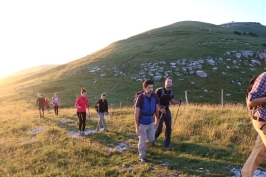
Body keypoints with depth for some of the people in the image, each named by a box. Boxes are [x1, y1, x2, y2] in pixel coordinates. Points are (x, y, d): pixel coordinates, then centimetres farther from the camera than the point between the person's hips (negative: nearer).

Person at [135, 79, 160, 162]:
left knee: (151, 139, 13)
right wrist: (137, 127, -20)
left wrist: (157, 120, 11)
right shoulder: (140, 97, -22)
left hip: (151, 121, 5)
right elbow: (136, 113, -19)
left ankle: (142, 149, 41)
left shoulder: (154, 96, -8)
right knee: (142, 140, 3)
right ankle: (142, 157, 24)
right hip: (142, 122, -5)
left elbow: (157, 108, 6)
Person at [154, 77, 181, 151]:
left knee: (169, 128, 7)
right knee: (159, 129, -6)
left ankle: (166, 146, 19)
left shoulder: (171, 92, 3)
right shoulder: (159, 90, -17)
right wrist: (160, 109, -27)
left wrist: (178, 102, -3)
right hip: (160, 111, -6)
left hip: (167, 111, 6)